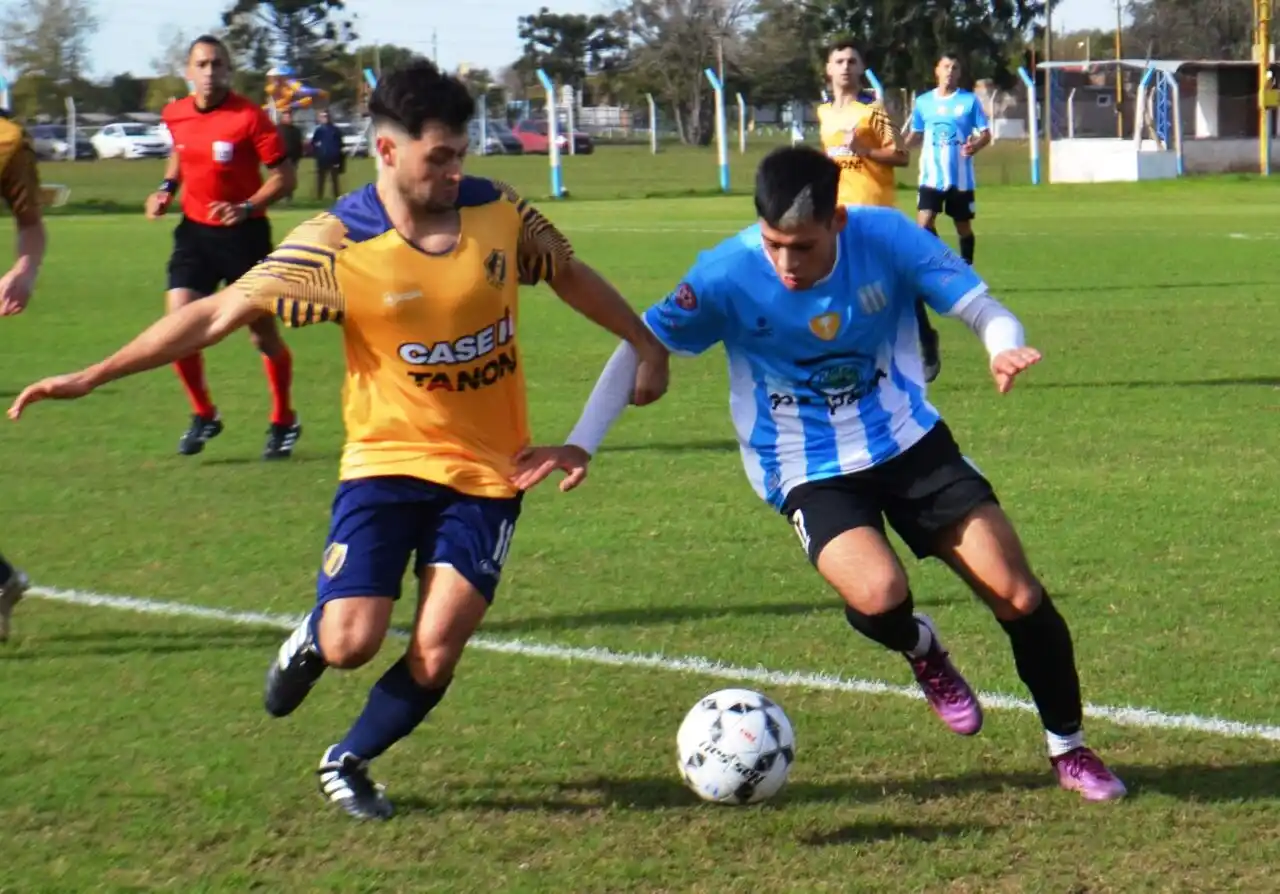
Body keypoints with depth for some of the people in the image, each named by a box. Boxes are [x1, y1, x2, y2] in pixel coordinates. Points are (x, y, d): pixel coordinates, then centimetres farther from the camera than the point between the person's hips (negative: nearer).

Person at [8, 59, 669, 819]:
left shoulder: (499, 213, -6)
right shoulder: (337, 244, -14)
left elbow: (570, 276, 14)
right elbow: (220, 313, -13)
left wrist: (648, 346, 19)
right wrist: (93, 376, -16)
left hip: (486, 474, 2)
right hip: (388, 460, -2)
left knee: (434, 657, -7)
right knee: (350, 642, -15)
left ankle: (349, 762, 22)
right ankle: (312, 639, 25)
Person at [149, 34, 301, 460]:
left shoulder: (249, 117, -16)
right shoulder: (175, 115, 0)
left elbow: (285, 177, -13)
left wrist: (246, 208, -25)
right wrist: (167, 188, 5)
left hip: (243, 233, -4)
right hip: (194, 231, 4)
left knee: (263, 334, 4)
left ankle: (284, 421, 26)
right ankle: (203, 414, 13)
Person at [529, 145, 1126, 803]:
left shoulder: (886, 237, -16)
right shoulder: (726, 275, -18)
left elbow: (982, 309, -9)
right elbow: (642, 347, -5)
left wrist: (1004, 349, -33)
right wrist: (580, 445, -12)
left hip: (911, 441, 2)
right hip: (812, 472, -2)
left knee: (1018, 596, -5)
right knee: (877, 595, -31)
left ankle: (1070, 752, 20)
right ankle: (922, 651, 9)